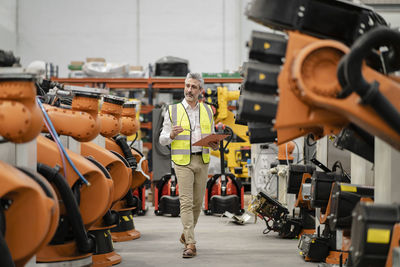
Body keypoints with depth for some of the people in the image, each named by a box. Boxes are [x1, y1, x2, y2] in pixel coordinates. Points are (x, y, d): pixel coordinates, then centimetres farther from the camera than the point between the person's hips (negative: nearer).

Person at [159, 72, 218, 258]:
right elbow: (162, 139, 4)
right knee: (186, 202, -10)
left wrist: (214, 145, -4)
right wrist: (172, 135, -18)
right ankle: (190, 245, -12)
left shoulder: (207, 110, 12)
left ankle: (186, 235, 29)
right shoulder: (172, 111, 3)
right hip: (182, 161, -4)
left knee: (198, 202, 9)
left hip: (202, 161, 4)